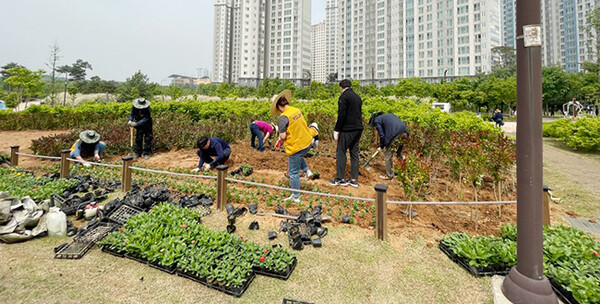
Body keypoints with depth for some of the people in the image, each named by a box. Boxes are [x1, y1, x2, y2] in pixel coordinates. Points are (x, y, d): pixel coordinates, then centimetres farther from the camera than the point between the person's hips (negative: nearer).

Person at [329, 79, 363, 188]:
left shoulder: (344, 97, -9)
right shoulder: (357, 97, 17)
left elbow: (341, 115, -16)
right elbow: (359, 113, 17)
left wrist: (336, 130, -13)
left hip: (347, 130, -8)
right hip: (358, 129, 8)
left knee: (341, 152, 0)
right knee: (354, 153, 10)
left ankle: (340, 179, 3)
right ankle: (354, 179, 14)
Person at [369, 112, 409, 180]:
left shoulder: (377, 120, 8)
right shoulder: (388, 116, 31)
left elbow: (382, 135, 0)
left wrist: (381, 147, 14)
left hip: (396, 135, -7)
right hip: (404, 133, 8)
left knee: (388, 155, 6)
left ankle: (389, 175, 14)